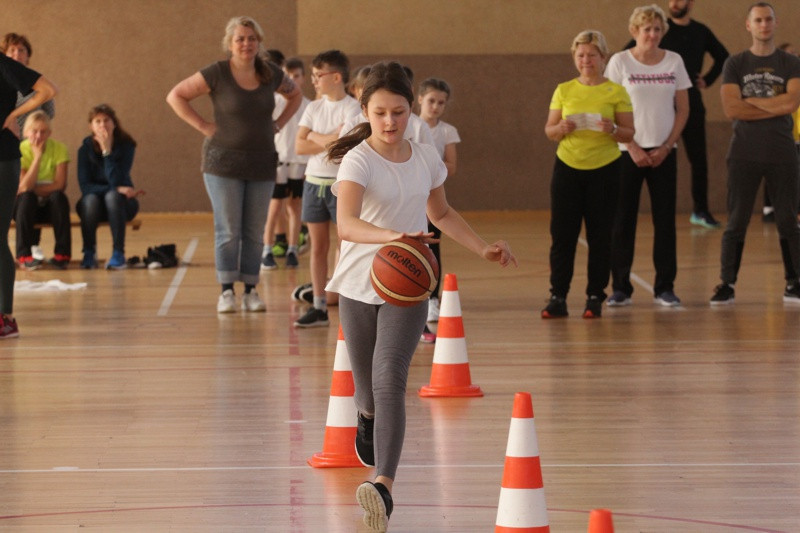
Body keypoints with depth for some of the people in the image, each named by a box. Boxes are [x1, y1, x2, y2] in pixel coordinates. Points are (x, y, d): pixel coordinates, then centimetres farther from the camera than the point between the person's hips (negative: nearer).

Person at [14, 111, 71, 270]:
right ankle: (25, 255, -31)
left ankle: (62, 254, -26)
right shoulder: (21, 150, -11)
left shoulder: (59, 149, -9)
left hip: (50, 206, 1)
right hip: (28, 207, 0)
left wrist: (33, 190, -21)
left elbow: (60, 185, -17)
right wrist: (38, 156, -25)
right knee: (27, 197, -33)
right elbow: (24, 188, -22)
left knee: (58, 196, -32)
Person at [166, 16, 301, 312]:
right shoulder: (216, 74, -9)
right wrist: (204, 127, -10)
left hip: (262, 165, 4)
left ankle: (250, 291, 10)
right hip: (224, 163, -4)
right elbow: (175, 96, -5)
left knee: (255, 232, 5)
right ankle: (227, 292, -2)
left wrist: (278, 124, 9)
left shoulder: (271, 75, 3)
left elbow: (295, 95, 23)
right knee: (228, 230, -5)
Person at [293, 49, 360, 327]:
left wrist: (315, 137, -7)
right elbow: (299, 146, 0)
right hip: (314, 182, 5)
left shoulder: (353, 108, -8)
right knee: (318, 246, 7)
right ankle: (318, 306, 12)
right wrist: (328, 143, -13)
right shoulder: (314, 108, 8)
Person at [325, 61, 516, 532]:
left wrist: (483, 248, 13)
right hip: (359, 285, -1)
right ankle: (368, 417, 52)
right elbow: (346, 224, -32)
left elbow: (442, 214, 21)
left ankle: (385, 485, -29)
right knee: (369, 390, 13)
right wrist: (389, 237, -50)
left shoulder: (427, 158, 1)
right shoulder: (358, 161, -14)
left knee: (389, 378, -19)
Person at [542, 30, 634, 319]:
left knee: (600, 236, 1)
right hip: (568, 167, 2)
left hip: (604, 169, -2)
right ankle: (557, 297, 3)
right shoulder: (564, 91, 7)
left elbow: (629, 134, 1)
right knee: (562, 234, -1)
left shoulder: (616, 92, 1)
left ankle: (595, 297, 8)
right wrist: (561, 129, -13)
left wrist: (612, 130, -19)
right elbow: (549, 130, 9)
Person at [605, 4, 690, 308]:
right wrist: (633, 148, -10)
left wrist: (666, 147, -4)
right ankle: (620, 287, 7)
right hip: (628, 151, -2)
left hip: (663, 152, 2)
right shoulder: (620, 62, -3)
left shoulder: (674, 62, 4)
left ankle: (665, 288, 8)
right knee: (622, 220, -1)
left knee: (665, 220, 1)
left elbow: (683, 109, 7)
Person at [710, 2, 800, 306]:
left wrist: (749, 101, -9)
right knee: (736, 222, 0)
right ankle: (727, 284, 3)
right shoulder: (735, 64, 4)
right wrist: (775, 107, -10)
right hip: (744, 153, 0)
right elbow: (730, 108, -10)